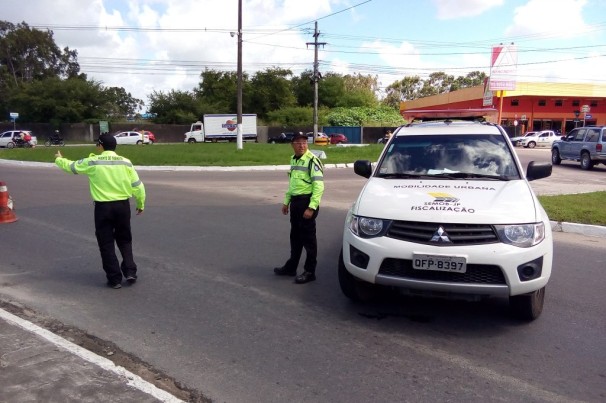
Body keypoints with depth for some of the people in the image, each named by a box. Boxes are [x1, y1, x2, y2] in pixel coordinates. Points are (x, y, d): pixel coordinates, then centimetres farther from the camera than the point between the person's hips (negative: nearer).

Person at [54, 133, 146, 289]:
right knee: (124, 240, 19)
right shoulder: (125, 162, -2)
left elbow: (70, 166, 12)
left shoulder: (92, 162, -5)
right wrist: (140, 204, 15)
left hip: (103, 207, -2)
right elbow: (138, 186, 0)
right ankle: (130, 272, 11)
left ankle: (115, 278, 9)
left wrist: (59, 159, 34)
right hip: (123, 206, 2)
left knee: (106, 243, 8)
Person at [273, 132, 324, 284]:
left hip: (307, 202, -8)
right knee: (295, 236, 17)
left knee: (308, 237, 0)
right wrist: (286, 202, 20)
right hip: (295, 201, 8)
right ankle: (291, 267, 29)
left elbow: (319, 186, -19)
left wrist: (312, 207, -23)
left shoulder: (312, 160, -14)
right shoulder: (293, 159, 12)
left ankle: (310, 272, 10)